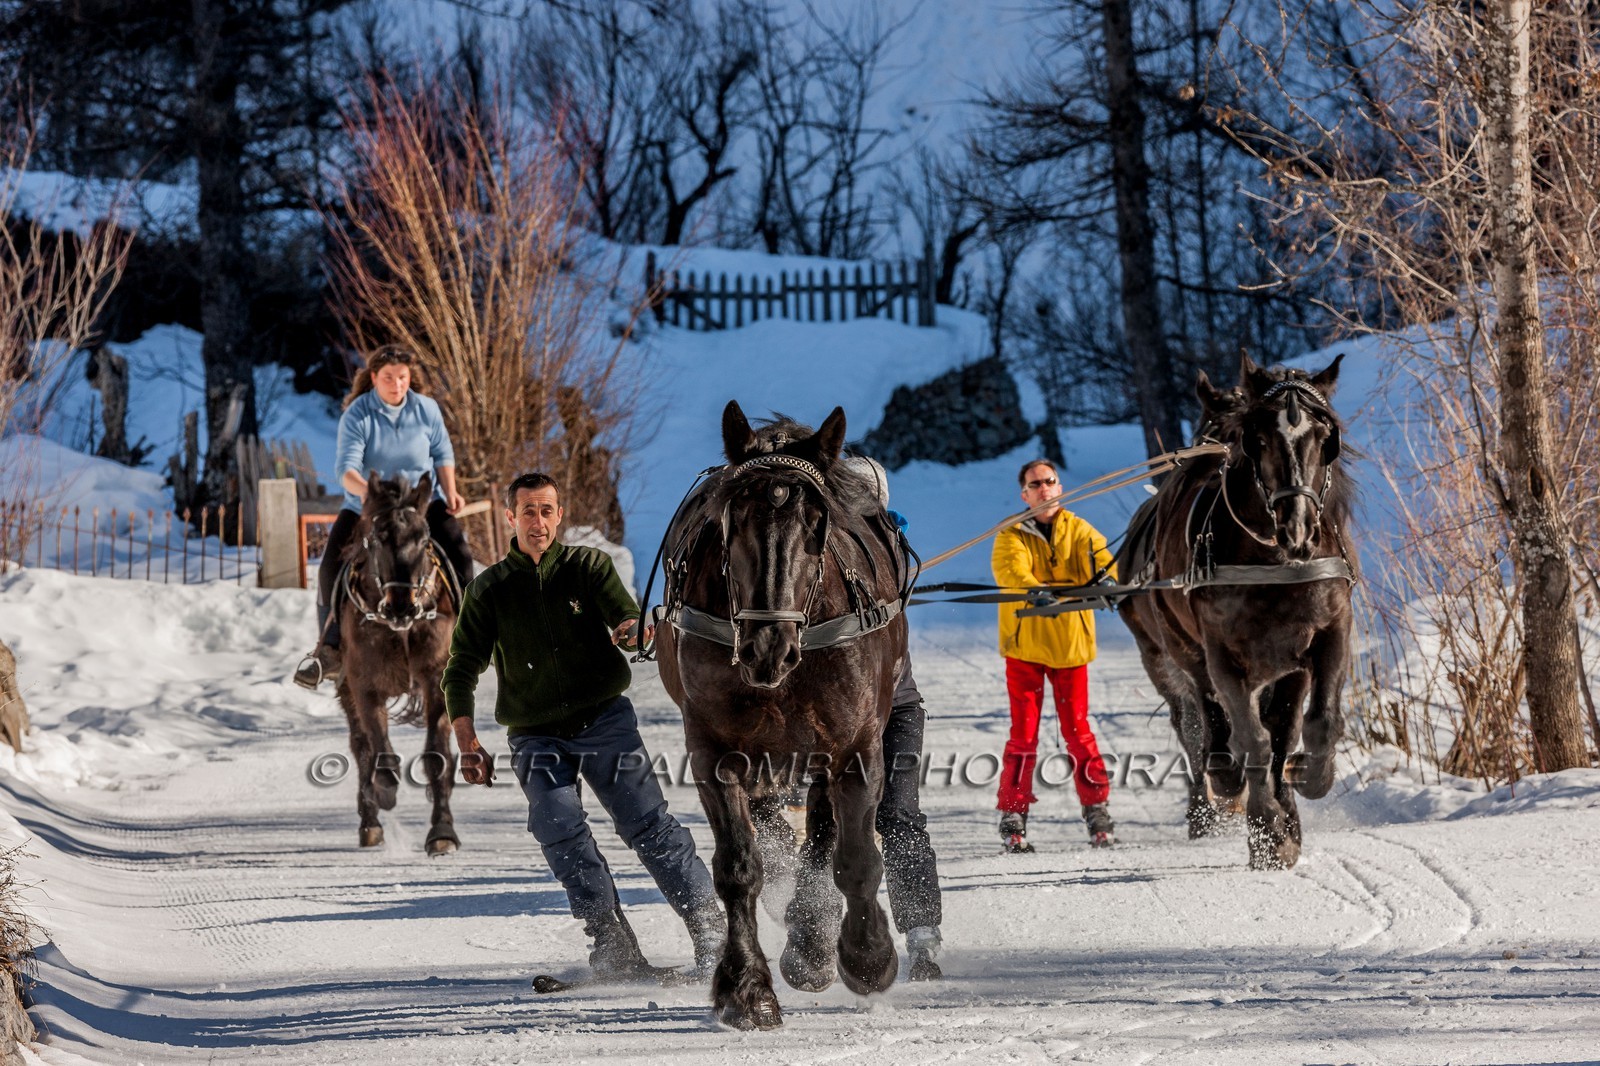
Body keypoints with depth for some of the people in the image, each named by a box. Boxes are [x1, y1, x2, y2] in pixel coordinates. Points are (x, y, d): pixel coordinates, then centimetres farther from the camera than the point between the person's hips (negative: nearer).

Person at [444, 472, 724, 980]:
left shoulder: (589, 566, 4)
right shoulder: (489, 589, 5)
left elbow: (630, 620, -7)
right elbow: (461, 671, 5)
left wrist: (634, 631, -34)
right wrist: (467, 744, -8)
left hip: (604, 721, 0)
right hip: (535, 738, 0)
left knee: (649, 824, -7)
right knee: (560, 828, -20)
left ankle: (711, 930, 1)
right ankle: (614, 947, -19)